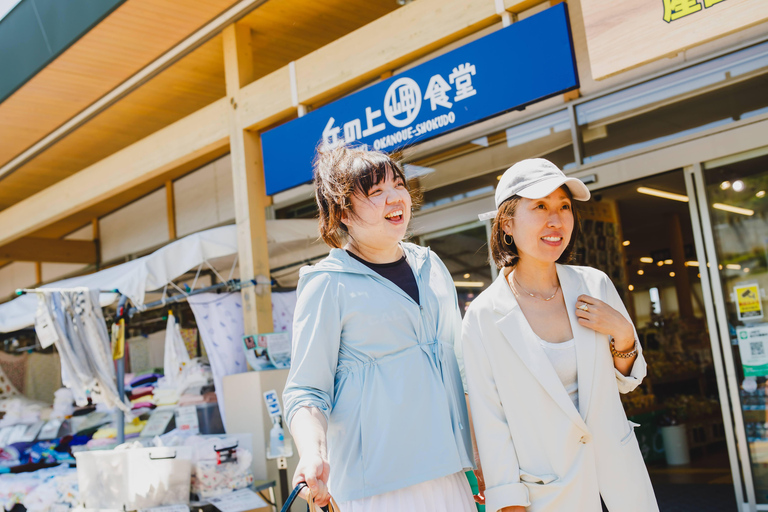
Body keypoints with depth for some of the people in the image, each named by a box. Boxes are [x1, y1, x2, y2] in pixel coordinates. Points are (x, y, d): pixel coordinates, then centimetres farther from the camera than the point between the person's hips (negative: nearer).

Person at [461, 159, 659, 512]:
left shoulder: (595, 285, -5)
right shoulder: (483, 318, -15)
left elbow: (627, 381, 6)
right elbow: (490, 424, -11)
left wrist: (622, 333, -12)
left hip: (620, 472, 4)